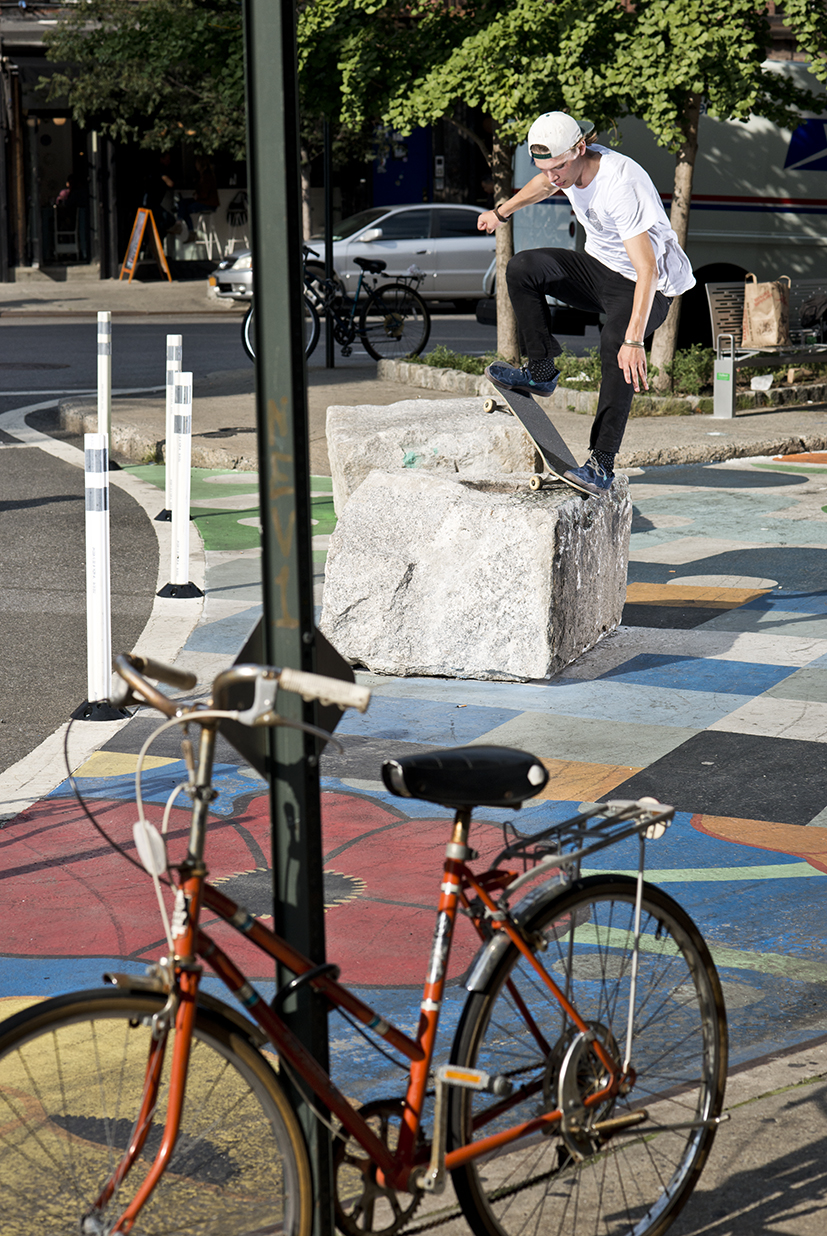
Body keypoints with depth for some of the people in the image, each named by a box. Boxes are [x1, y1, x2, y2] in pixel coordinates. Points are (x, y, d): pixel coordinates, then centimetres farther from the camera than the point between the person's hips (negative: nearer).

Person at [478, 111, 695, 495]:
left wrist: (633, 340, -46)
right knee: (523, 268, -13)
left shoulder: (621, 184, -33)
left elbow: (647, 270, -38)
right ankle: (541, 371, -1)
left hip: (646, 289, -8)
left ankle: (602, 464, -33)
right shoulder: (568, 164, -9)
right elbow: (546, 184, 20)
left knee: (615, 344, -35)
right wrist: (502, 212, 36)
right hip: (599, 268, 8)